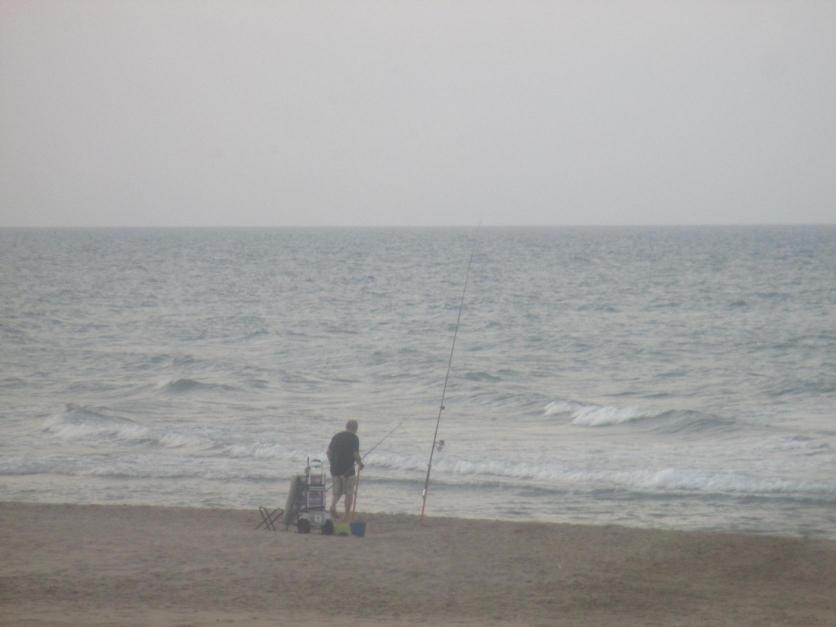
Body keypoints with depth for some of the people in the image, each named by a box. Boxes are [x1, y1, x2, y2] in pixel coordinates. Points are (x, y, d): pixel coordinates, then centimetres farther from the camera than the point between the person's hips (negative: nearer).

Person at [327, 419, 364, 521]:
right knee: (349, 493, 7)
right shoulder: (354, 438, -7)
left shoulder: (336, 436, 10)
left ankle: (333, 505, -10)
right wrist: (360, 463, 4)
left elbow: (329, 452, 8)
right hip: (348, 469, -5)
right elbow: (356, 454, -13)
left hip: (335, 469, 5)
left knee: (337, 491, 16)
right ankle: (348, 516, 8)